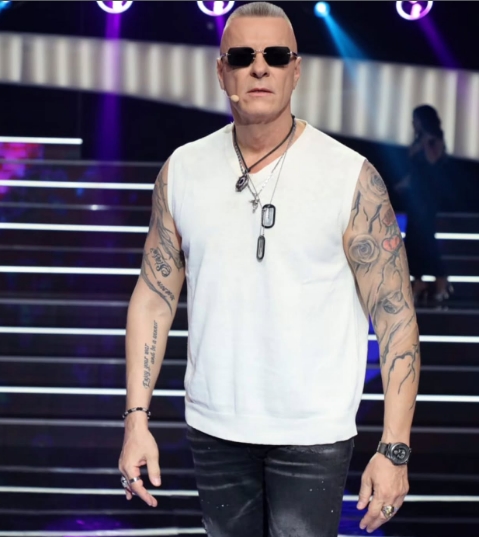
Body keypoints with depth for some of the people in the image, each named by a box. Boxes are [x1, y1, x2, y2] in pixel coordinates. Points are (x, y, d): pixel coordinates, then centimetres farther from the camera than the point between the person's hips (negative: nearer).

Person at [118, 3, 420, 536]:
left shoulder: (351, 178, -9)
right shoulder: (183, 170, 1)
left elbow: (396, 316, -9)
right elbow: (154, 296, 5)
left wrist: (395, 450, -13)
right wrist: (137, 419, -2)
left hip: (313, 436, -3)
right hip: (214, 429, 3)